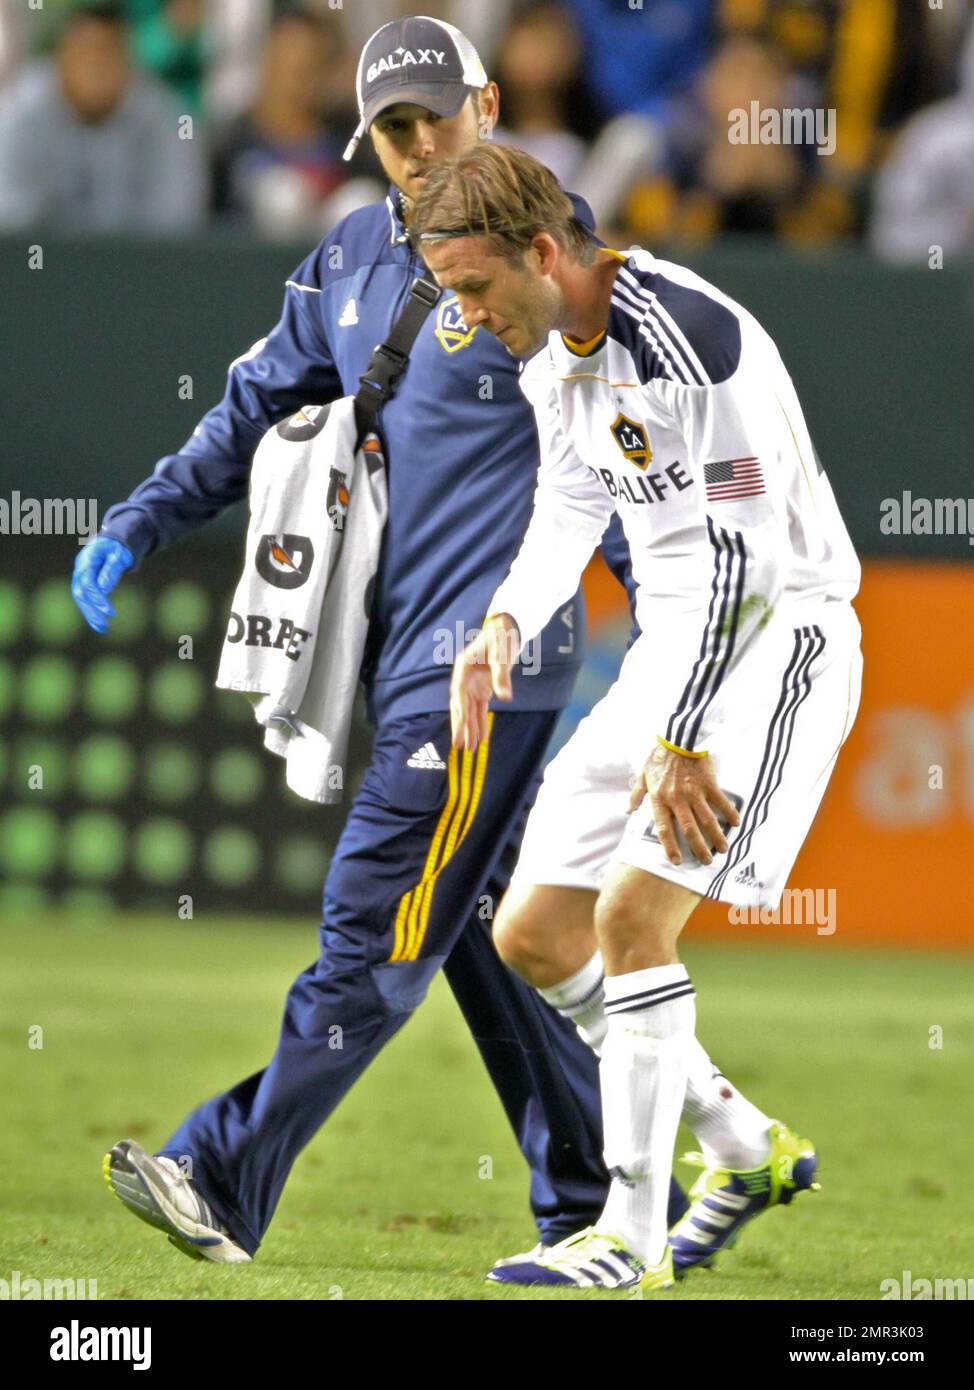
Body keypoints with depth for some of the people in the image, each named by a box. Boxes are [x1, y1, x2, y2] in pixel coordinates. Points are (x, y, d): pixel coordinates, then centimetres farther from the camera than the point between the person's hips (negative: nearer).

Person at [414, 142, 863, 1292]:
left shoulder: (685, 333, -23)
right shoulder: (548, 356, 6)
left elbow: (743, 550, -24)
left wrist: (681, 743, -24)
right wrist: (507, 621, 2)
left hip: (777, 637, -10)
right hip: (671, 644, 10)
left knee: (632, 914, -21)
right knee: (531, 935, 6)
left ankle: (634, 1238, -16)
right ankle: (753, 1151, 18)